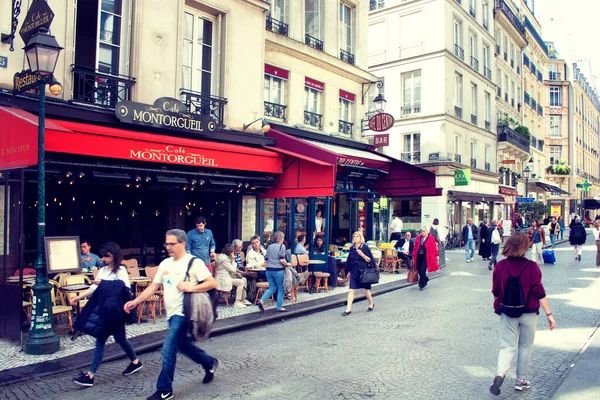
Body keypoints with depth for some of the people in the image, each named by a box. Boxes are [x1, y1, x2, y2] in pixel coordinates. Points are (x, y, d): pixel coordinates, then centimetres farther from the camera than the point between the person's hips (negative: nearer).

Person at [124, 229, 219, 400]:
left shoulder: (194, 262, -12)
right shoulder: (165, 264, 8)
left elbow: (212, 283, -15)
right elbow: (153, 287, 8)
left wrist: (191, 287, -25)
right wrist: (136, 301, -4)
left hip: (183, 314, -8)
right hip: (172, 314, 8)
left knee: (168, 352, -6)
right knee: (184, 346, 21)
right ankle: (210, 363, 42)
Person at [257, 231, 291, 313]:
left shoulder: (270, 246, 11)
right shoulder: (281, 246, -7)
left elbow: (266, 259, 14)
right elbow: (282, 260, -15)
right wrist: (287, 264, 1)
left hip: (269, 270, 6)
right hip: (278, 270, -6)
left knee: (272, 287, 15)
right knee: (281, 288, 8)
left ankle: (262, 301, -2)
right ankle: (279, 307, 12)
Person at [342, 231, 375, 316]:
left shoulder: (365, 247, -6)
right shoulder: (352, 248, 6)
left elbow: (370, 260, -8)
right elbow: (349, 261, 13)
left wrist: (362, 254, -23)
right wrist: (348, 272, 13)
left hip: (363, 271, -3)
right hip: (354, 272, 3)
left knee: (365, 289, 9)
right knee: (351, 290, -3)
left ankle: (371, 304, 34)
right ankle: (348, 309, 0)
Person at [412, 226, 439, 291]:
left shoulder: (431, 238, -4)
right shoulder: (418, 238, 8)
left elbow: (434, 249, -2)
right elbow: (415, 247, 11)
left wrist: (435, 256, -5)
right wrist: (413, 256, 8)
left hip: (426, 257, -5)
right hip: (419, 256, 5)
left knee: (422, 271, -8)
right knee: (419, 270, 9)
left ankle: (421, 285, 6)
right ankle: (425, 279, 39)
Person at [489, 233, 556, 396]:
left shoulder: (500, 266, -7)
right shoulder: (532, 267, -13)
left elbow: (496, 292, 0)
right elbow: (539, 293, -13)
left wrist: (499, 308, 17)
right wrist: (549, 314, -5)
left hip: (507, 313, 1)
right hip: (528, 313, -1)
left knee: (507, 346, 7)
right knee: (525, 346, 15)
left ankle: (500, 373, -15)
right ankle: (521, 380, 24)